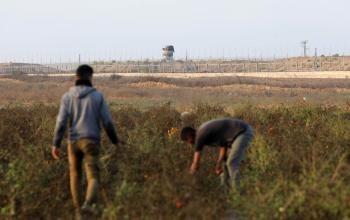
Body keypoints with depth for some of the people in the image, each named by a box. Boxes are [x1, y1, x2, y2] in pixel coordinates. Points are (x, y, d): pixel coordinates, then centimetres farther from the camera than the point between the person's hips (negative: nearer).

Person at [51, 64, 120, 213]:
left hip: (74, 141, 2)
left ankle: (78, 208, 29)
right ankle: (88, 204, -36)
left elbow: (61, 121, -9)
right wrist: (115, 140, 14)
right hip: (91, 141, -2)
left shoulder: (67, 96, -1)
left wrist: (56, 145, -8)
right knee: (93, 178, -6)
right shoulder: (98, 96, -3)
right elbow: (107, 122, -2)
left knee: (75, 174, 23)